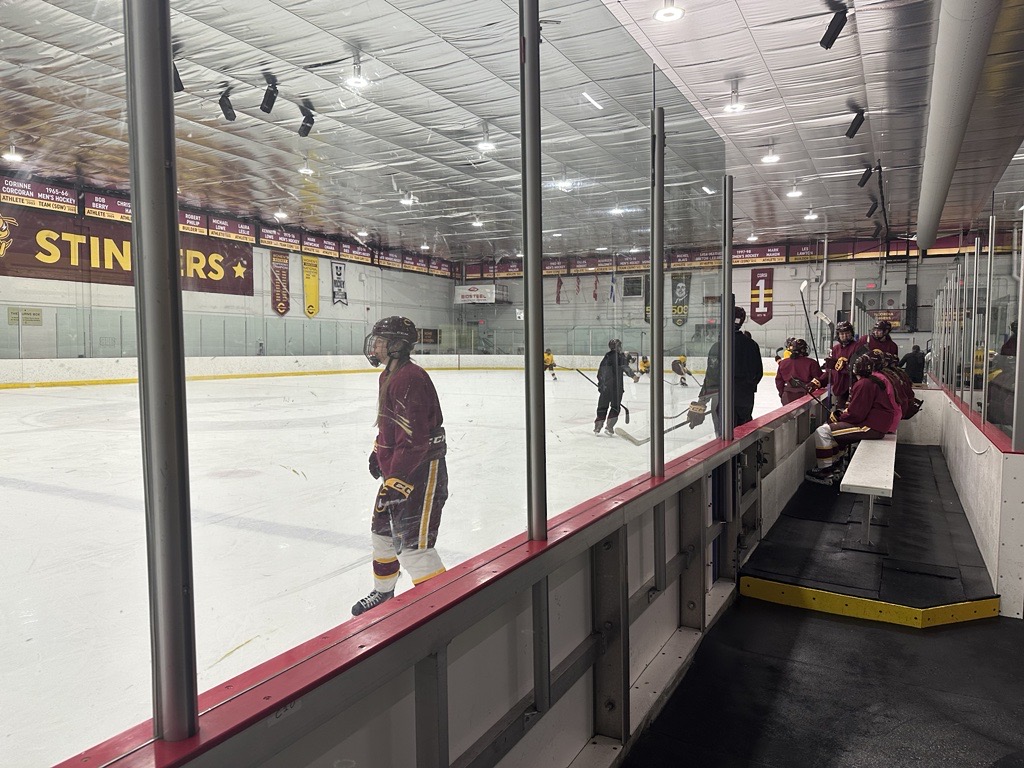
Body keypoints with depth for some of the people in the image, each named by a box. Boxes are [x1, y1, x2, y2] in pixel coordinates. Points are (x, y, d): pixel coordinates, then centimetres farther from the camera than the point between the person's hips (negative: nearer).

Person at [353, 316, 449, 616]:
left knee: (412, 545, -13)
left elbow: (413, 440, -29)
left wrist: (395, 482, -28)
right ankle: (383, 593, 44)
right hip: (397, 469, 11)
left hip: (421, 472, -11)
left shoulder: (410, 380, -24)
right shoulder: (389, 376, 11)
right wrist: (378, 451, 29)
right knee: (383, 530, 23)